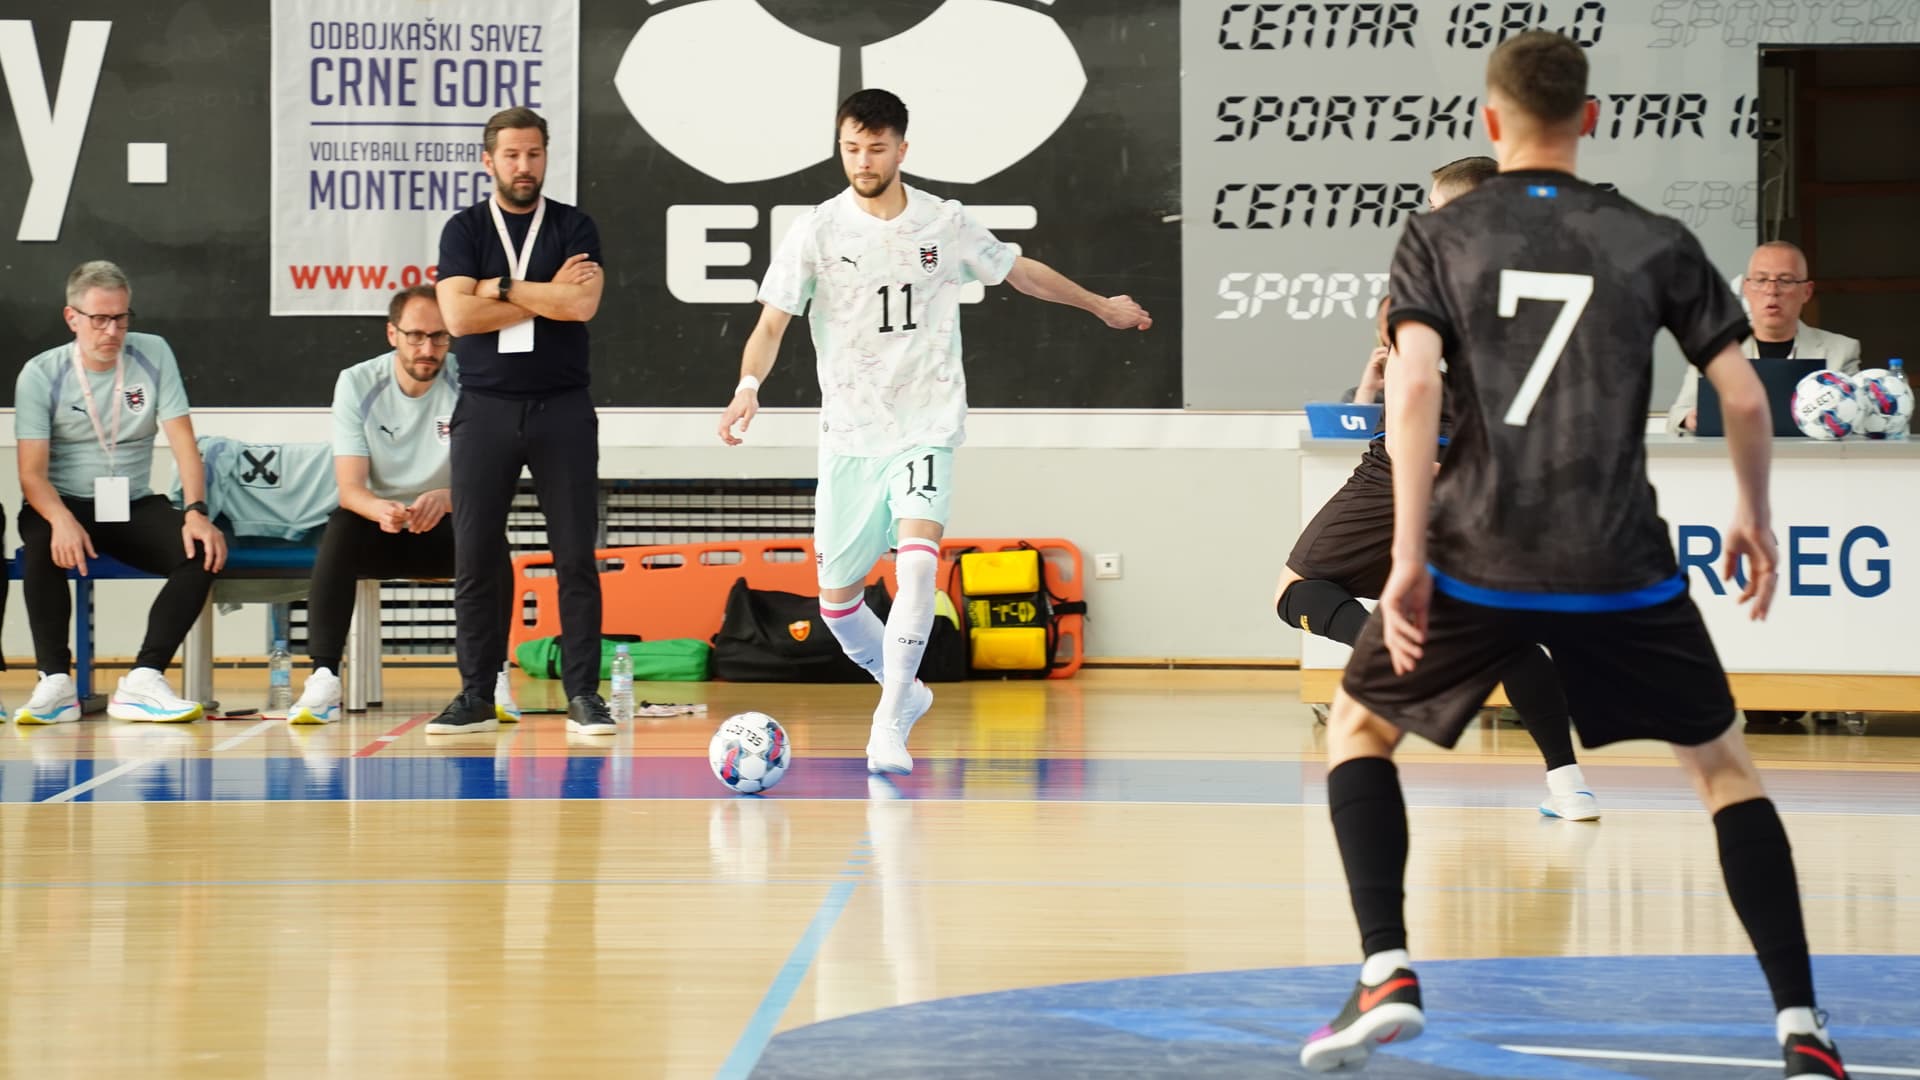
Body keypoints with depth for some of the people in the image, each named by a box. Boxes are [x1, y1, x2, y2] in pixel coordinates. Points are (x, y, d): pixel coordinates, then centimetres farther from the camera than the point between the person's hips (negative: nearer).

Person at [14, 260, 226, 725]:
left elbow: (182, 440, -3)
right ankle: (55, 682, -31)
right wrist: (62, 520, -34)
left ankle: (143, 682, -30)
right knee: (43, 543, -37)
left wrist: (196, 511, -20)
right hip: (65, 504, -3)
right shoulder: (40, 374, -6)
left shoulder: (153, 354, 1)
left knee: (204, 550, -25)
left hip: (134, 508, 3)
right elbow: (32, 472, -13)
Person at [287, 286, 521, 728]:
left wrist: (447, 498, -43)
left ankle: (494, 679, -28)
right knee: (341, 529, -32)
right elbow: (349, 487, -16)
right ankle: (323, 680, -34)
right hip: (382, 529, 0)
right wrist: (378, 509, -42)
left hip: (450, 527, 0)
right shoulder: (357, 384, -10)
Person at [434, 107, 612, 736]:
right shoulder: (465, 230, 7)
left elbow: (582, 305, -12)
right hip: (485, 407, 0)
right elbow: (458, 315, -8)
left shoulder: (574, 229, 6)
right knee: (474, 559, 0)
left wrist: (500, 289, -8)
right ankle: (477, 697, 7)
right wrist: (547, 295, -7)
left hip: (562, 407, 0)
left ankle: (583, 694, 3)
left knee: (576, 558, -2)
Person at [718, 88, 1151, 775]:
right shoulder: (817, 231, -5)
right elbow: (771, 324, -7)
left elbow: (1021, 272, 18)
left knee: (918, 557, -26)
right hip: (849, 435, 1)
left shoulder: (944, 223, 0)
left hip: (926, 428, -1)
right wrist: (749, 385, -28)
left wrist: (1101, 306, 29)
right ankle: (904, 689, 34)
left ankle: (889, 725, -22)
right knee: (835, 598, 6)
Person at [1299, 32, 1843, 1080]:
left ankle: (1386, 975, 5)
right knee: (1721, 765, 16)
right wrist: (1753, 517, 22)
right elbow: (1745, 399, 4)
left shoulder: (1438, 239, 5)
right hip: (1620, 565, 1)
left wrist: (1409, 555, -11)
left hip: (1477, 559, -1)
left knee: (1358, 726, 22)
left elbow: (1414, 386, -10)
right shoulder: (1654, 242, 7)